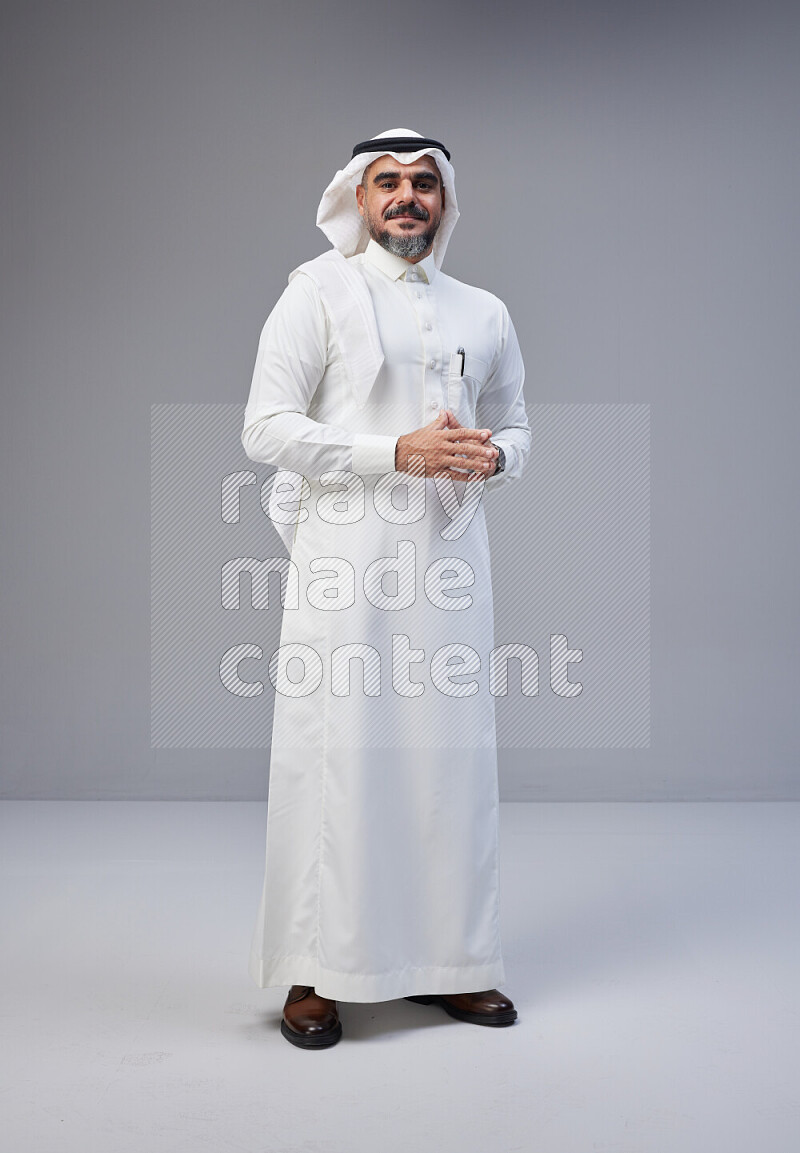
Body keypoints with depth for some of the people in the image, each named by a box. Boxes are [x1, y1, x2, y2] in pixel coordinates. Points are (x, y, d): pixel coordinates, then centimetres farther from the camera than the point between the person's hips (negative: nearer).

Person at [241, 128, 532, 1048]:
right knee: (335, 757, -4)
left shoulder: (484, 312, 17)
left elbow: (515, 424, 25)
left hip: (450, 561, 5)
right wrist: (401, 451, -15)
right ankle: (315, 974, 9)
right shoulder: (319, 291, 2)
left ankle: (446, 962, 20)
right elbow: (265, 427, -7)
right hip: (344, 562, -4)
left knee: (451, 756, 7)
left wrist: (493, 456, -1)